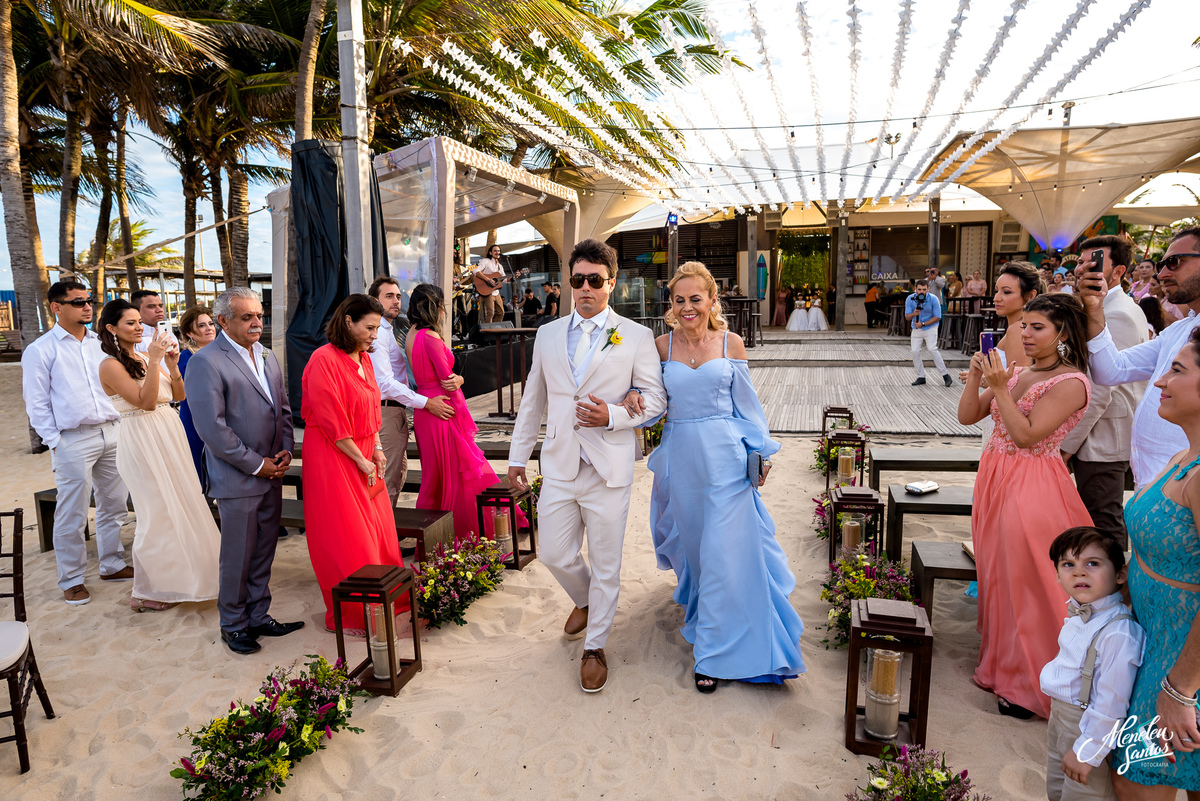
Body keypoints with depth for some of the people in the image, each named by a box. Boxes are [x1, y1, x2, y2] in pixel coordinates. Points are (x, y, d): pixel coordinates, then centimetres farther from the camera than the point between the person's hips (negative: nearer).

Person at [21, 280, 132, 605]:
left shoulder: (100, 342, 11)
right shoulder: (40, 350, -3)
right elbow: (37, 404, -4)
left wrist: (121, 425, 10)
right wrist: (55, 444, -8)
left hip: (111, 433, 5)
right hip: (73, 441, -5)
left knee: (113, 506, 14)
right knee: (72, 516, 2)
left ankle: (112, 565, 29)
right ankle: (71, 580, 16)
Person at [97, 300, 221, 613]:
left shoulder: (146, 358, 9)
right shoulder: (111, 365, -11)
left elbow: (178, 396, 7)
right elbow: (146, 401, -21)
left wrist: (172, 363, -6)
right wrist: (154, 360, -22)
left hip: (170, 438, 8)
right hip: (143, 442, -7)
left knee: (178, 507, 15)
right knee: (158, 514, -2)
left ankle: (172, 579, 32)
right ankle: (145, 593, 13)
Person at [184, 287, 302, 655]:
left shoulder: (267, 357, 11)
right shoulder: (206, 362, -13)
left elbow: (283, 408, 17)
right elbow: (211, 427, -18)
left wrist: (285, 450, 2)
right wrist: (255, 464, -14)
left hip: (271, 474, 7)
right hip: (237, 479, -7)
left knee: (264, 552, 15)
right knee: (238, 557, 6)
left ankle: (258, 617, 30)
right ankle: (233, 624, 24)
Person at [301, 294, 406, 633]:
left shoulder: (364, 358, 9)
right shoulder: (323, 360, -17)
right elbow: (331, 422, -19)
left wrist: (377, 450, 4)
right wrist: (362, 461, -13)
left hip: (364, 455, 8)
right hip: (333, 457, -8)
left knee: (377, 529, 12)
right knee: (347, 538, 1)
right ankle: (351, 616, 16)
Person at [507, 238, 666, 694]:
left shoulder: (636, 337, -1)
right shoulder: (548, 336, 10)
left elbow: (655, 400, 0)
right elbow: (533, 400, 16)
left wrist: (613, 415, -17)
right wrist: (518, 455, 16)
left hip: (609, 469, -3)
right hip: (559, 467, 3)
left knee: (605, 565, 7)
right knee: (555, 555, 10)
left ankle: (595, 647, 28)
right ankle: (585, 603, 43)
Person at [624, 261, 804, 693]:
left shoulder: (731, 343, 0)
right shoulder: (662, 345, 2)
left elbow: (746, 403, 5)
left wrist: (760, 453, 3)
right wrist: (633, 395, -14)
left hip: (725, 456, -2)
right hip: (680, 457, 2)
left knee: (724, 553, -2)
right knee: (691, 541, 18)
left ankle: (713, 651, 11)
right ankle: (697, 596, 51)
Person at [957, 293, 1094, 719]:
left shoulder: (1071, 383, -13)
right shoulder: (1016, 373, 9)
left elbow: (1027, 435, -20)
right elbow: (967, 416, 6)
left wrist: (1000, 388, -21)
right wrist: (977, 376, -7)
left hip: (1032, 487, -7)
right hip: (994, 478, 7)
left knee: (1026, 582, 0)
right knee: (996, 572, 15)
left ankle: (1028, 684, 18)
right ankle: (1003, 661, 33)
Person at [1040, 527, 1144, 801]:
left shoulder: (1119, 633, -30)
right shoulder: (1078, 613, -2)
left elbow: (1111, 703, -27)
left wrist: (1086, 752, -21)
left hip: (1090, 726, -8)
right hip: (1060, 715, 8)